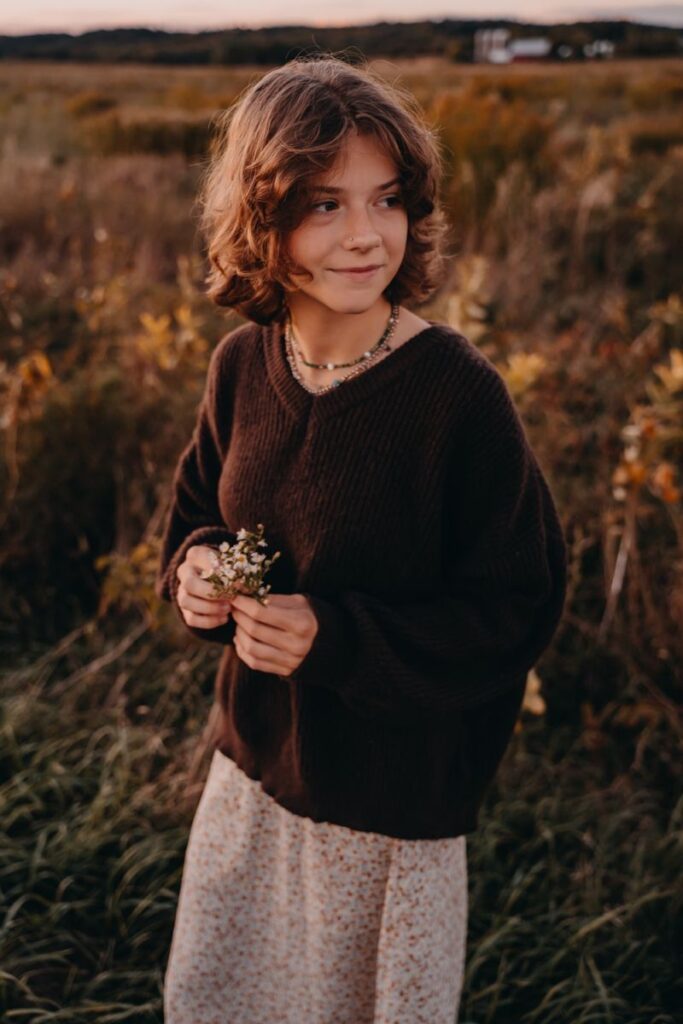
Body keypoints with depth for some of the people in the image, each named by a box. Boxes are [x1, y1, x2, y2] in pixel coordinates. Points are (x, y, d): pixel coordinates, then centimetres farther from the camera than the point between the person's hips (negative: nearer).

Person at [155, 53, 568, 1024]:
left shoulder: (458, 391, -23)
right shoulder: (243, 364, -7)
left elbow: (517, 607, -18)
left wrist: (336, 639, -27)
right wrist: (194, 564, -12)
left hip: (398, 802, -5)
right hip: (253, 767, 6)